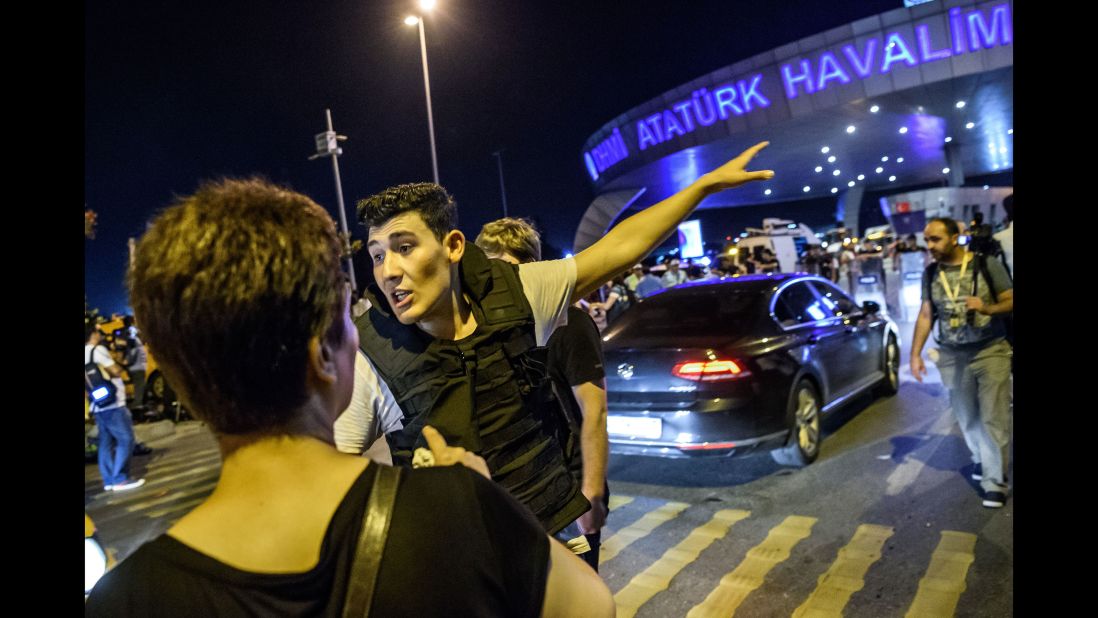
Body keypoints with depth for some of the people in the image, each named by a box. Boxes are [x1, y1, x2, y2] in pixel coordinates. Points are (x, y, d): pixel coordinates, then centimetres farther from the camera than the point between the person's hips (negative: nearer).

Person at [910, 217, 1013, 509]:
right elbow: (925, 315, 6)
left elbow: (1010, 302, -3)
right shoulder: (930, 274, 3)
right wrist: (915, 354, 2)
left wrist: (987, 308, -24)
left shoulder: (987, 266, -7)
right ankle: (981, 460, 33)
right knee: (968, 418, 10)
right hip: (953, 356, 3)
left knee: (993, 418, -4)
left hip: (991, 352, -3)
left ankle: (995, 480, 6)